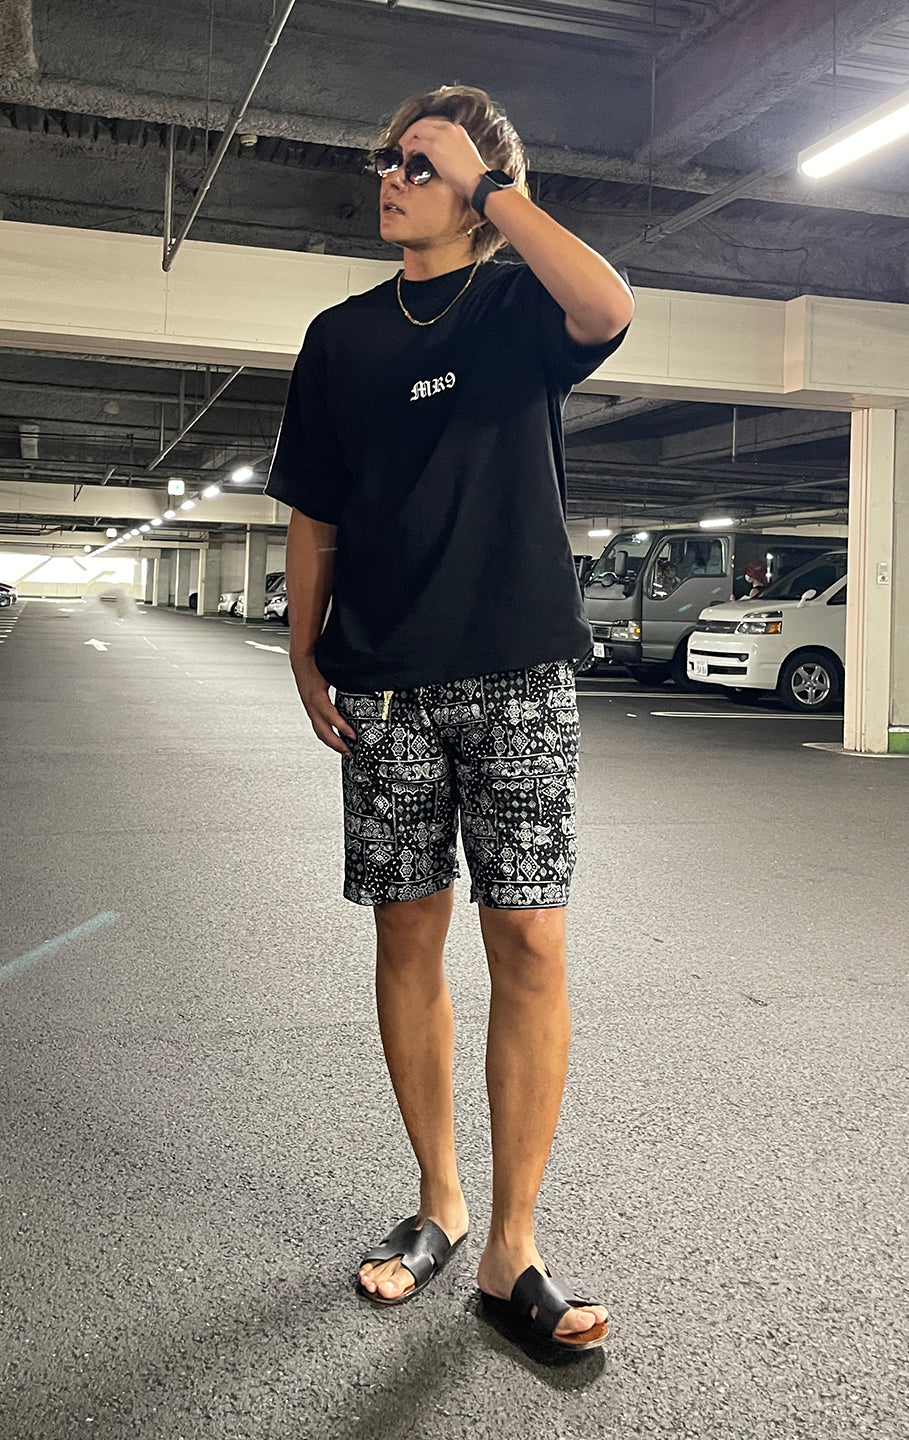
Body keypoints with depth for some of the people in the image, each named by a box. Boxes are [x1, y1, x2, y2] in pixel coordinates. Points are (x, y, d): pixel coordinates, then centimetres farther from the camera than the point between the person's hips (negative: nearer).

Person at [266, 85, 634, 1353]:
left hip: (518, 674, -3)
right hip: (387, 682, 3)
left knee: (529, 942, -7)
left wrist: (497, 188, -7)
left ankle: (511, 1249, 4)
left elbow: (609, 309, -19)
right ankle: (439, 1206, 22)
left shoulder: (521, 304, 6)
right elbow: (315, 514, 15)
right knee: (407, 937, 5)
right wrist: (305, 655, 8)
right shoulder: (342, 337, 14)